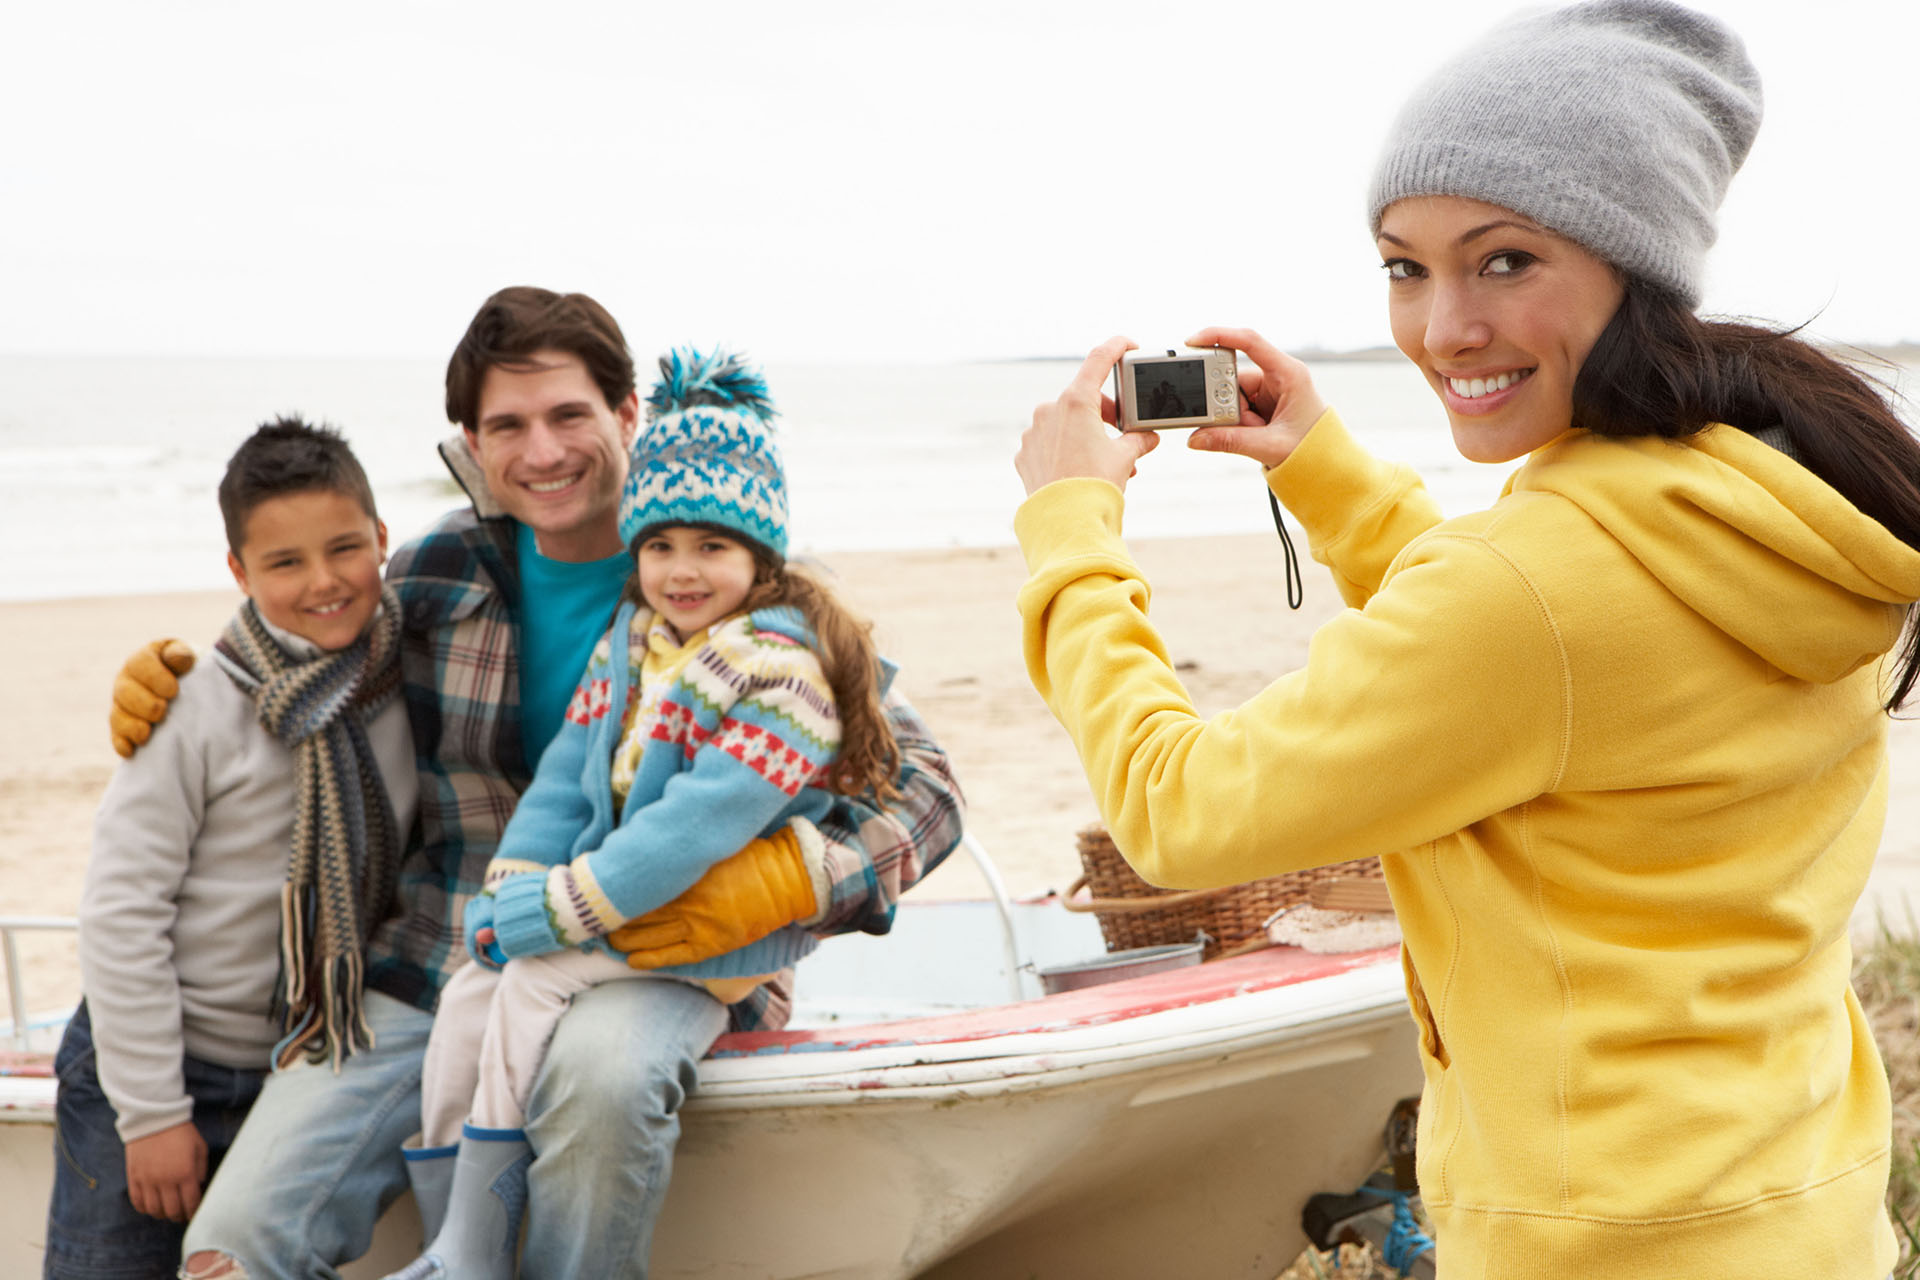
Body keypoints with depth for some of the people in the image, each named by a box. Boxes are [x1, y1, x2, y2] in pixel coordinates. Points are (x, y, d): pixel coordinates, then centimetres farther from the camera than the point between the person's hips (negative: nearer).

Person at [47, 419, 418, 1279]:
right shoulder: (197, 712, -16)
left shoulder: (409, 693, -2)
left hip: (301, 1071, 4)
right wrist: (152, 1110, -14)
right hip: (149, 1058, -4)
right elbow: (121, 908, -15)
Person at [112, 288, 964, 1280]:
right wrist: (167, 682, 1)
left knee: (603, 1065, -38)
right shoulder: (437, 574, 4)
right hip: (430, 968, 2)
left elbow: (920, 785, -5)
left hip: (645, 963, -2)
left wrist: (783, 879, -24)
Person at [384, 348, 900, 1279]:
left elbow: (698, 829, -27)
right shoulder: (631, 640, 7)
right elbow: (567, 777, 6)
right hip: (614, 904, 8)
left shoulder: (782, 672, -20)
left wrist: (550, 914, -25)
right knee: (469, 995, -8)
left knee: (532, 983, -22)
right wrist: (505, 898, -9)